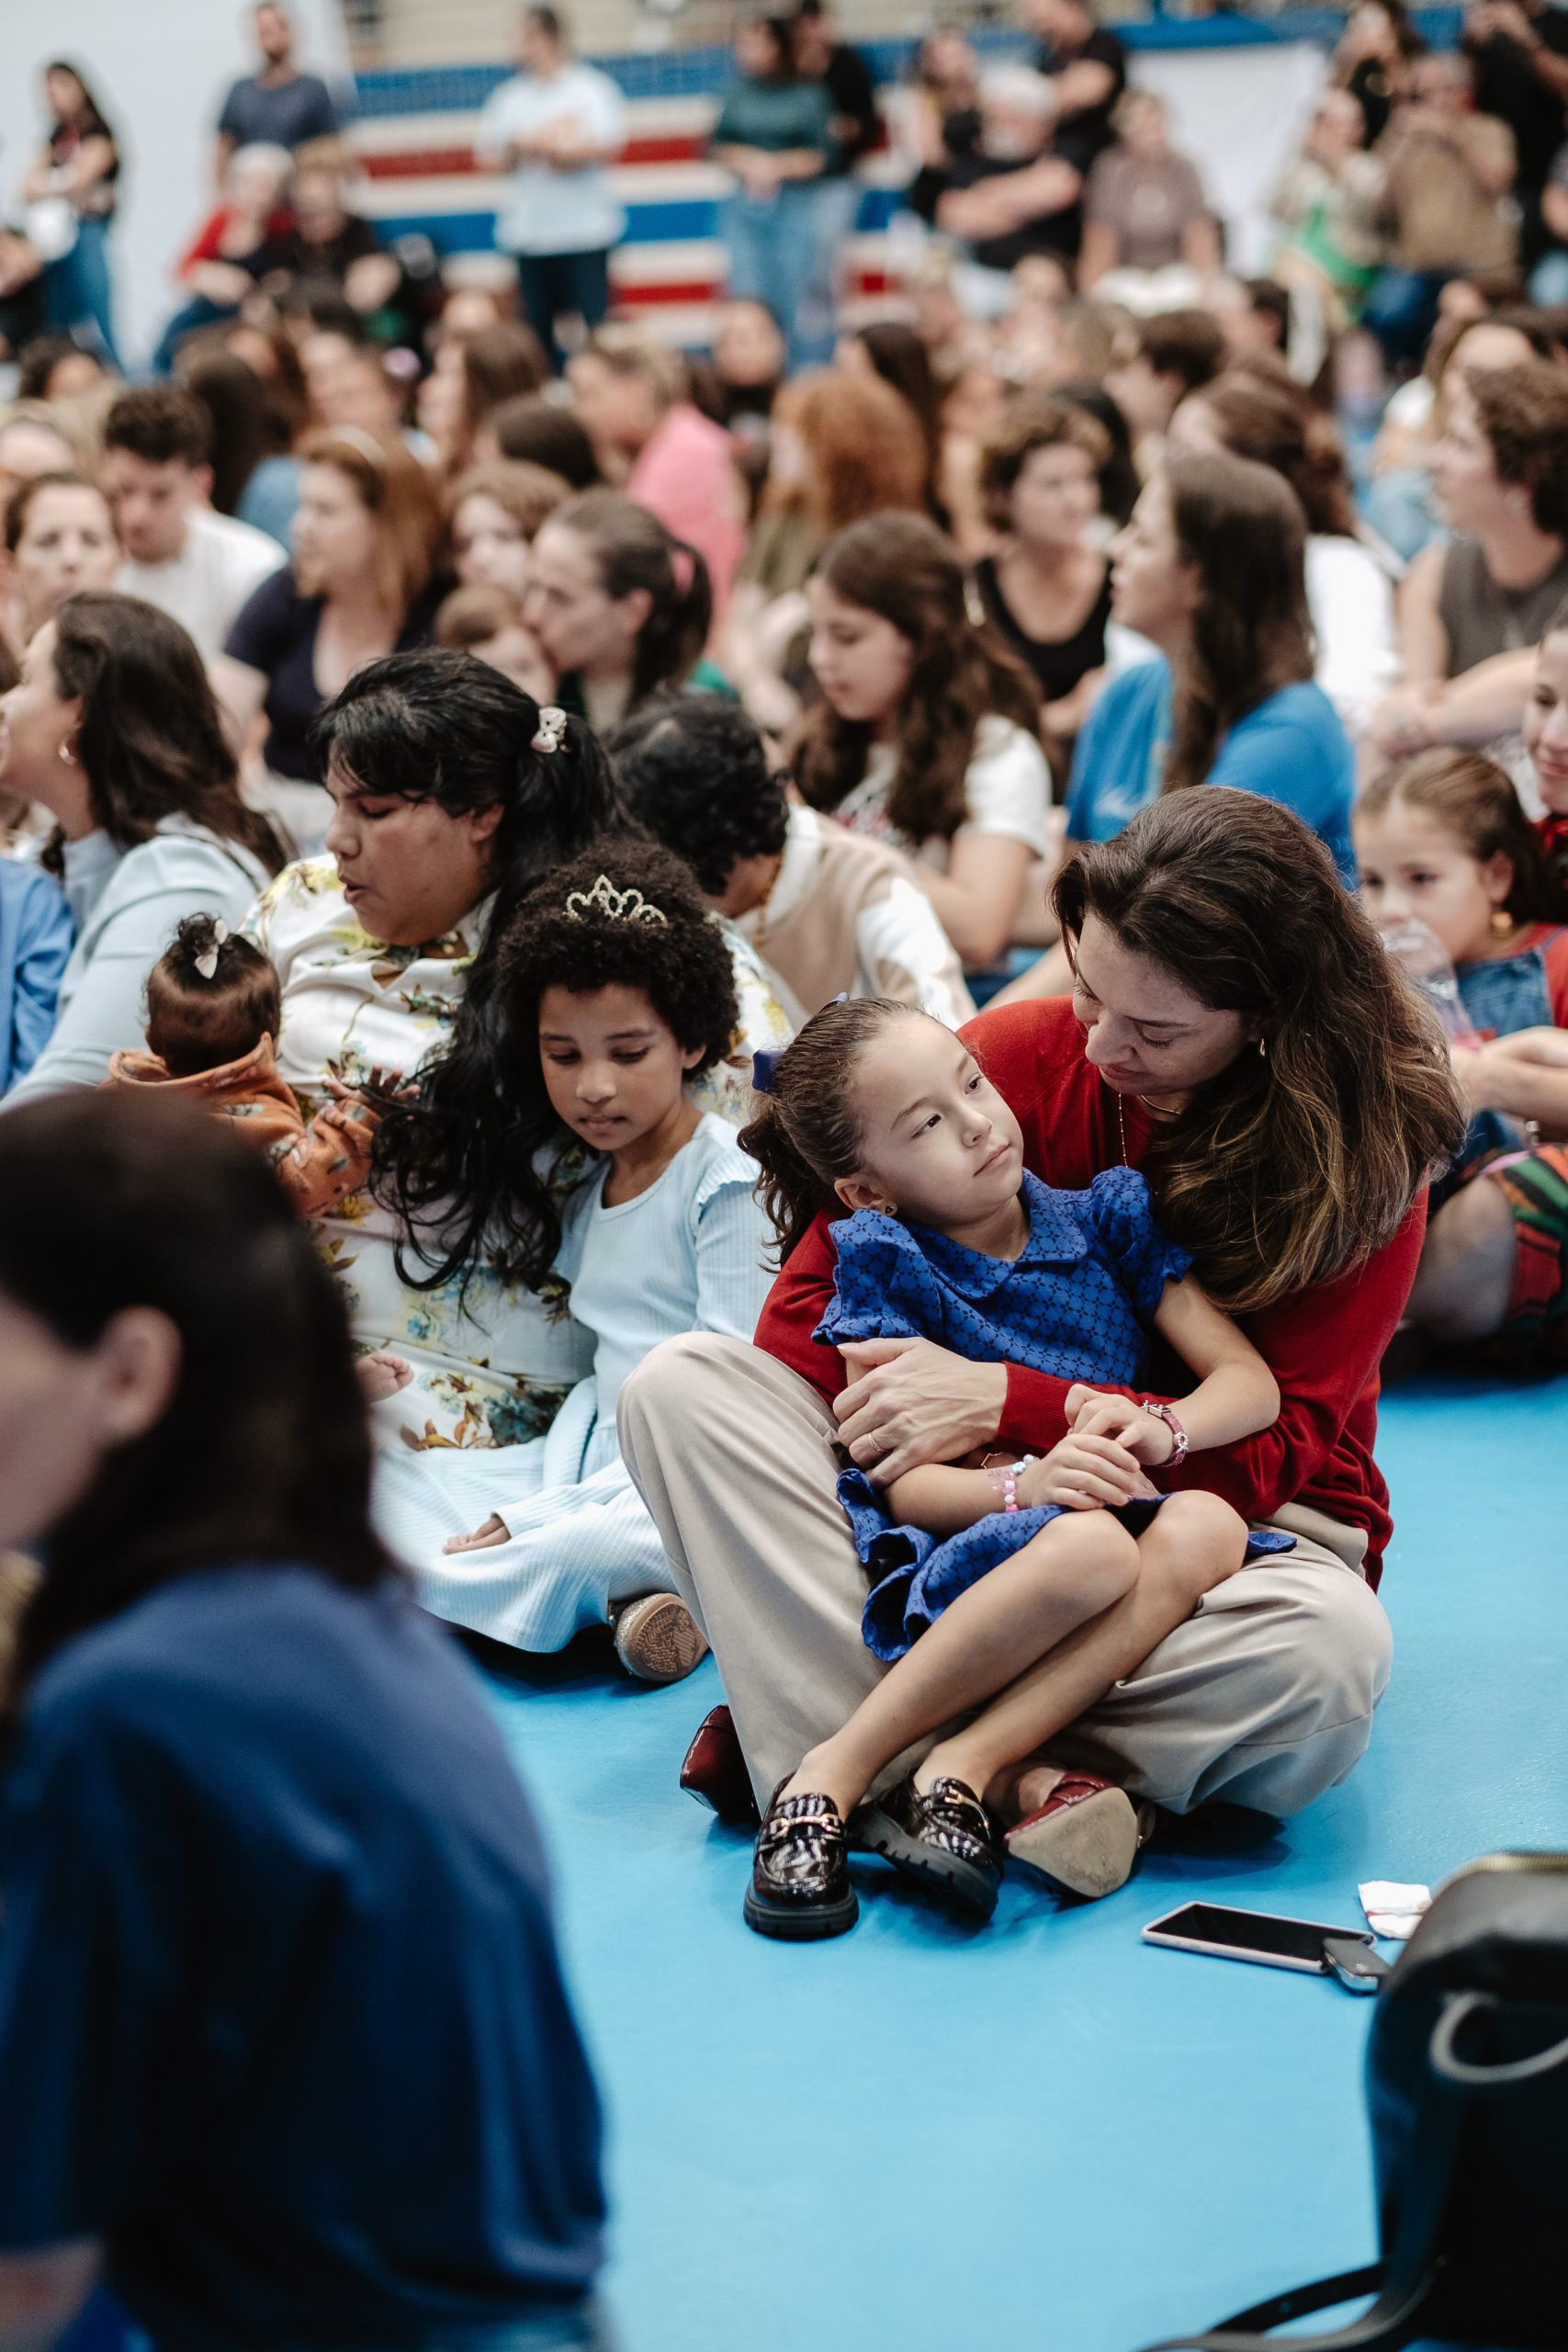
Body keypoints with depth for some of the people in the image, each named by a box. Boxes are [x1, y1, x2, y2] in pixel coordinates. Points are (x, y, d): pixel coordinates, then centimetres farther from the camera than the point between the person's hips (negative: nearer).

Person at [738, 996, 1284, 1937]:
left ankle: (961, 1766, -35)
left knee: (1206, 1527, -30)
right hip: (954, 1562, -3)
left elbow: (1253, 1384, 5)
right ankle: (832, 1778, -28)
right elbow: (899, 1477, -8)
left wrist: (1159, 1429, -16)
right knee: (1090, 1546, -37)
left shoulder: (1107, 1215, 10)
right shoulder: (883, 1259, 2)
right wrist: (1020, 1487, -28)